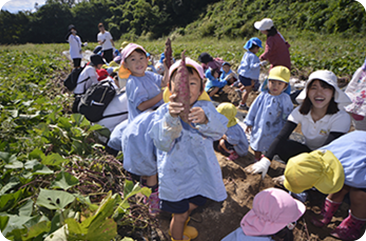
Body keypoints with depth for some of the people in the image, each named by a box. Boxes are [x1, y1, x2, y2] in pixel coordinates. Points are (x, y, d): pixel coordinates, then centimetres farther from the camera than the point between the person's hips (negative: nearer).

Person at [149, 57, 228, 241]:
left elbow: (219, 129, -30)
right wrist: (171, 117, -52)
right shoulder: (164, 111, -20)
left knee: (195, 203, 28)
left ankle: (179, 226, 62)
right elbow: (163, 144, -34)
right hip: (176, 174, -4)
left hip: (200, 170, 4)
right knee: (180, 214, 15)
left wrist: (205, 119, -53)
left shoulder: (205, 107, -13)